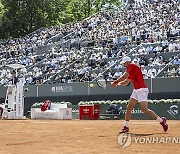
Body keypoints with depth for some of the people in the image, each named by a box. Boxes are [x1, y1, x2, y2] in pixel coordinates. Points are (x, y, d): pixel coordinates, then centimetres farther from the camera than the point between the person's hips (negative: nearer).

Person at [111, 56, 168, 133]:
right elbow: (126, 83, 20)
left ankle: (161, 120, -2)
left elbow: (124, 76, -13)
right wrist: (117, 83, 5)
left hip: (142, 90, -10)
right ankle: (126, 127, 13)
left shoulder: (132, 66, -8)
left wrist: (115, 82, -4)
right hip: (136, 91, 10)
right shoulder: (130, 70, 19)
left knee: (144, 109, -14)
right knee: (128, 108, 7)